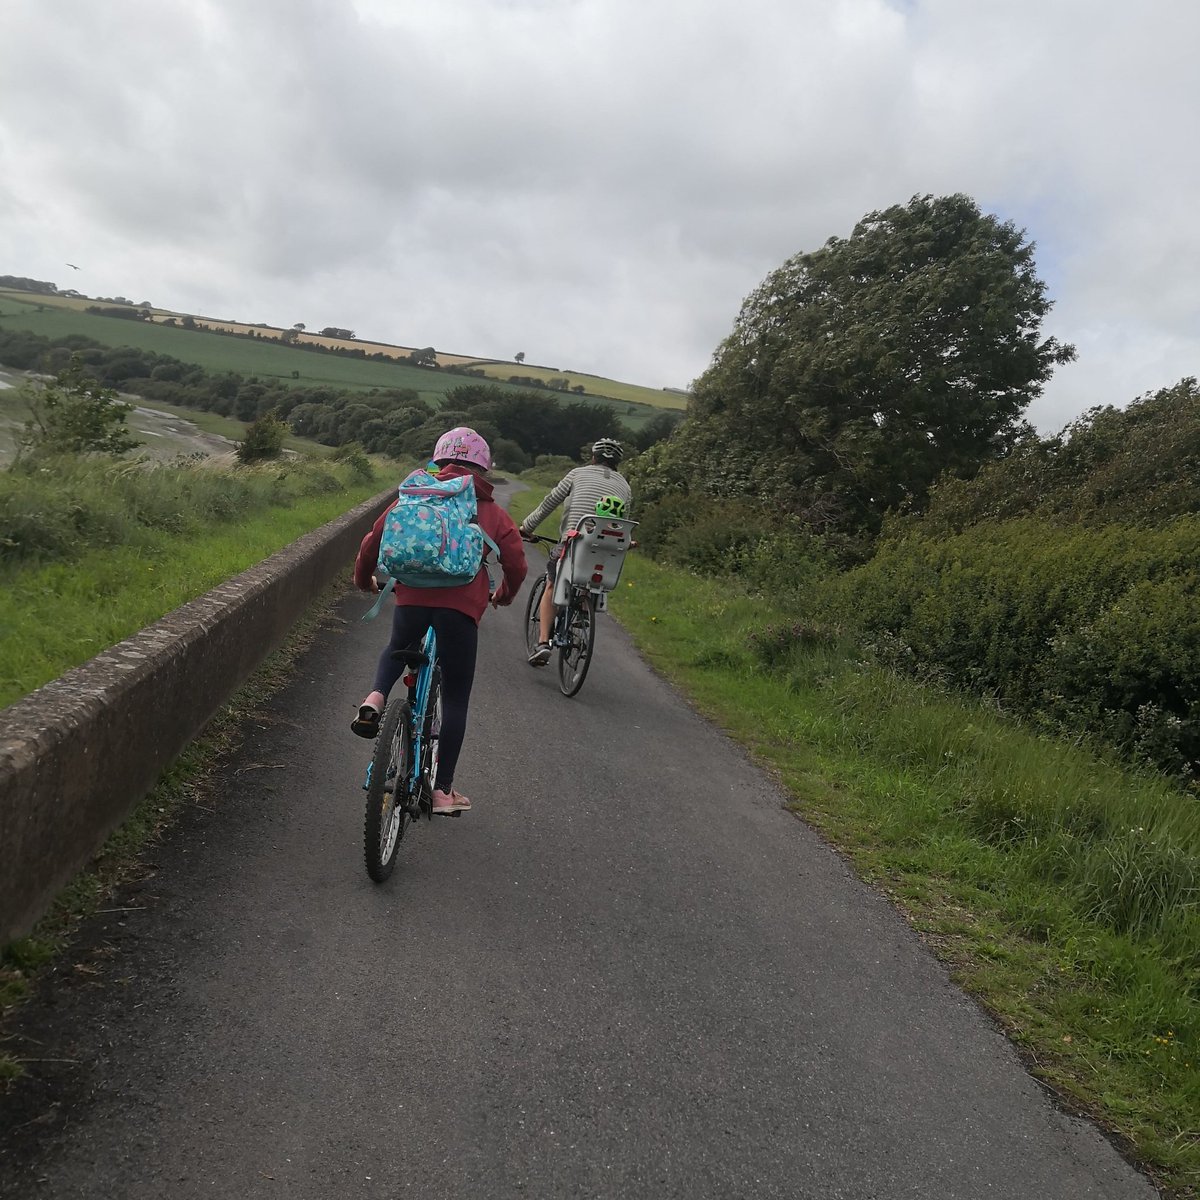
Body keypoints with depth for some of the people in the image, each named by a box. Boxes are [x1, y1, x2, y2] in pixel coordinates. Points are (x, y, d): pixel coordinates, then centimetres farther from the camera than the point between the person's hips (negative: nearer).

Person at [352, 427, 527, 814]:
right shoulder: (494, 513, 16)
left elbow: (375, 538, 16)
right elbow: (516, 563, 11)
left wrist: (363, 578, 35)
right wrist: (505, 594, 32)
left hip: (412, 596, 1)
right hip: (462, 604, -1)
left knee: (397, 650, 35)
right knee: (455, 698, 11)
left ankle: (375, 699, 5)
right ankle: (443, 791, 14)